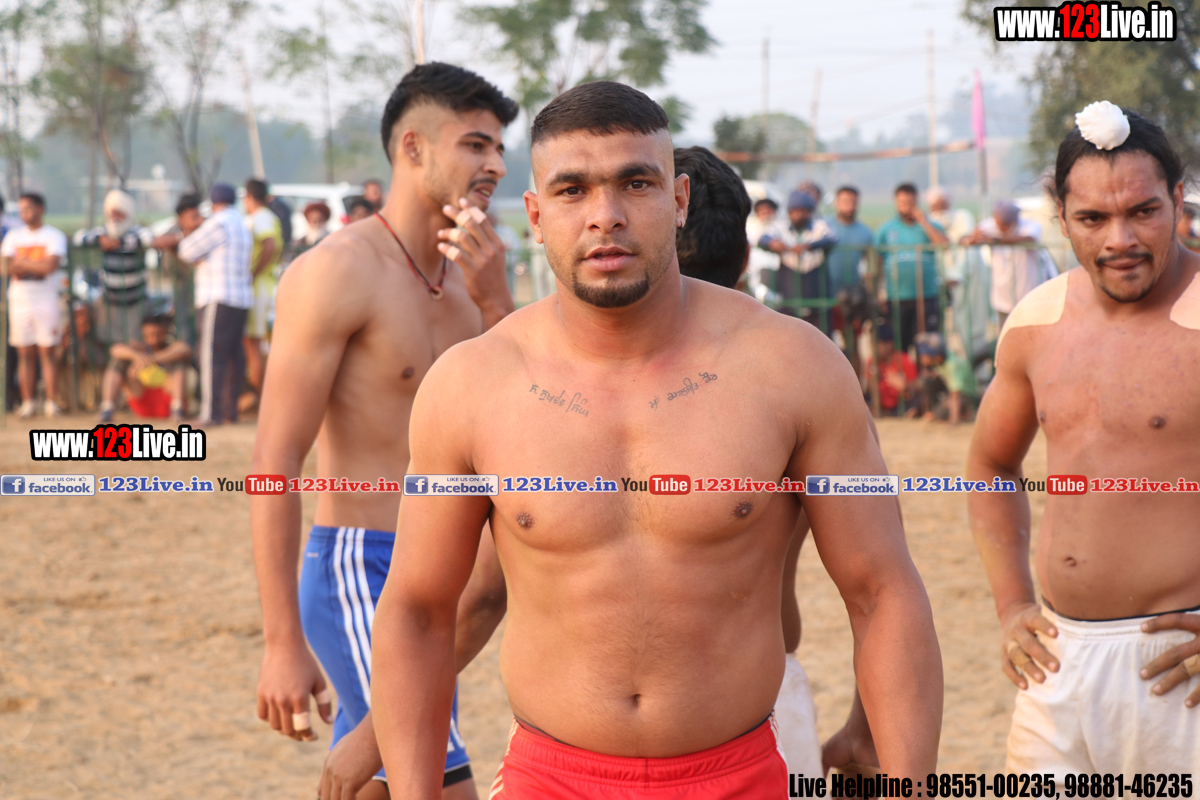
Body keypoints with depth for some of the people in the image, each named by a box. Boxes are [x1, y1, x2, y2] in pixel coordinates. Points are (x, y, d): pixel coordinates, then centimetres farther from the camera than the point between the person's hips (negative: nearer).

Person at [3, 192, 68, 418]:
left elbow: (50, 266, -13)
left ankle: (51, 402, -3)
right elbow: (10, 268, 0)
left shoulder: (54, 236, 1)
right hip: (19, 299, 3)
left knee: (48, 352, -4)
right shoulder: (14, 236, 12)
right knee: (25, 354, 2)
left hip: (47, 300, -3)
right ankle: (28, 403, 5)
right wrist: (37, 268, -10)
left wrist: (22, 264, -4)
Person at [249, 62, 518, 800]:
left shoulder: (465, 278, 11)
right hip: (360, 573, -8)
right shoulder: (339, 271, -13)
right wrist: (282, 646, -19)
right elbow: (275, 463, -16)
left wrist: (495, 302, -8)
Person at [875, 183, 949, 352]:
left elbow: (945, 245, -8)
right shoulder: (886, 229, 11)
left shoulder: (930, 226, 11)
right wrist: (880, 291, 2)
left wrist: (923, 222, -6)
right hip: (896, 298, 0)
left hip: (927, 295, 0)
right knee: (899, 345, 1)